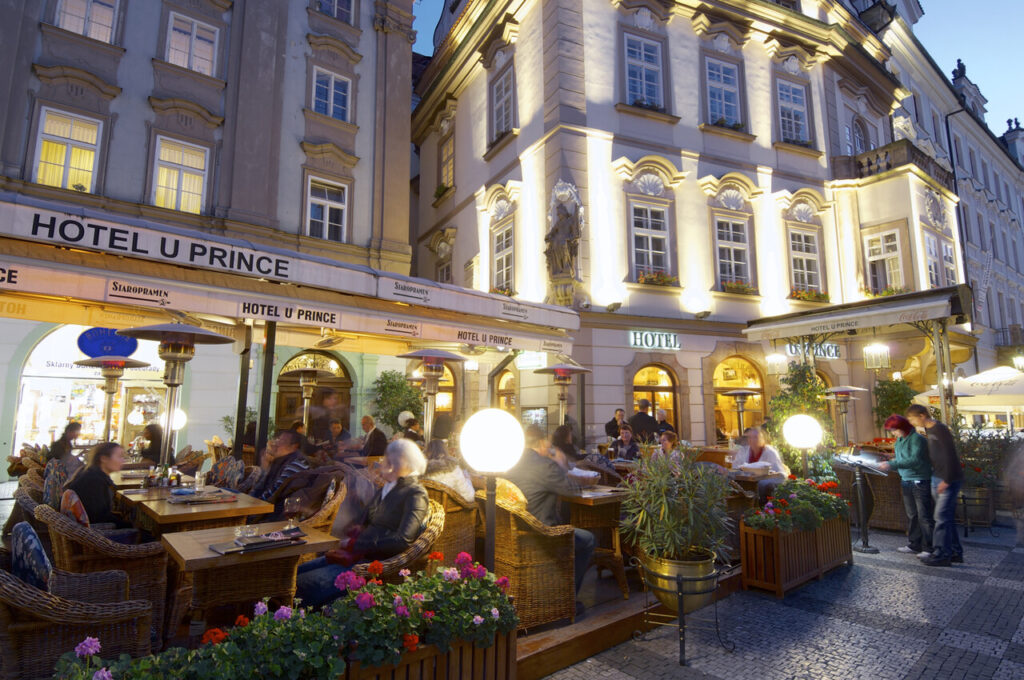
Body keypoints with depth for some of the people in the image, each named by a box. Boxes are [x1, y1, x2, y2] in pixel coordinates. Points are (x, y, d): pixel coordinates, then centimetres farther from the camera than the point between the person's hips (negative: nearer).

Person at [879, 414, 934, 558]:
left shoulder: (917, 439, -14)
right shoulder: (899, 440, 12)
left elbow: (915, 460, -24)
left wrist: (892, 464, -28)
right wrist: (890, 463, 4)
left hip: (920, 482, -8)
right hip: (906, 481, 8)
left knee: (924, 516, -4)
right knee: (911, 515, 14)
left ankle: (929, 548, 3)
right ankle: (914, 545, 22)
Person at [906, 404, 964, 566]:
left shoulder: (940, 430, -17)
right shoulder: (928, 431, 11)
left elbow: (950, 456, -20)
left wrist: (946, 480, -19)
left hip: (949, 480, -9)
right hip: (937, 479, 9)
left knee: (942, 516, -7)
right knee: (947, 517, 14)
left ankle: (941, 554, -1)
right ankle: (955, 552, 23)